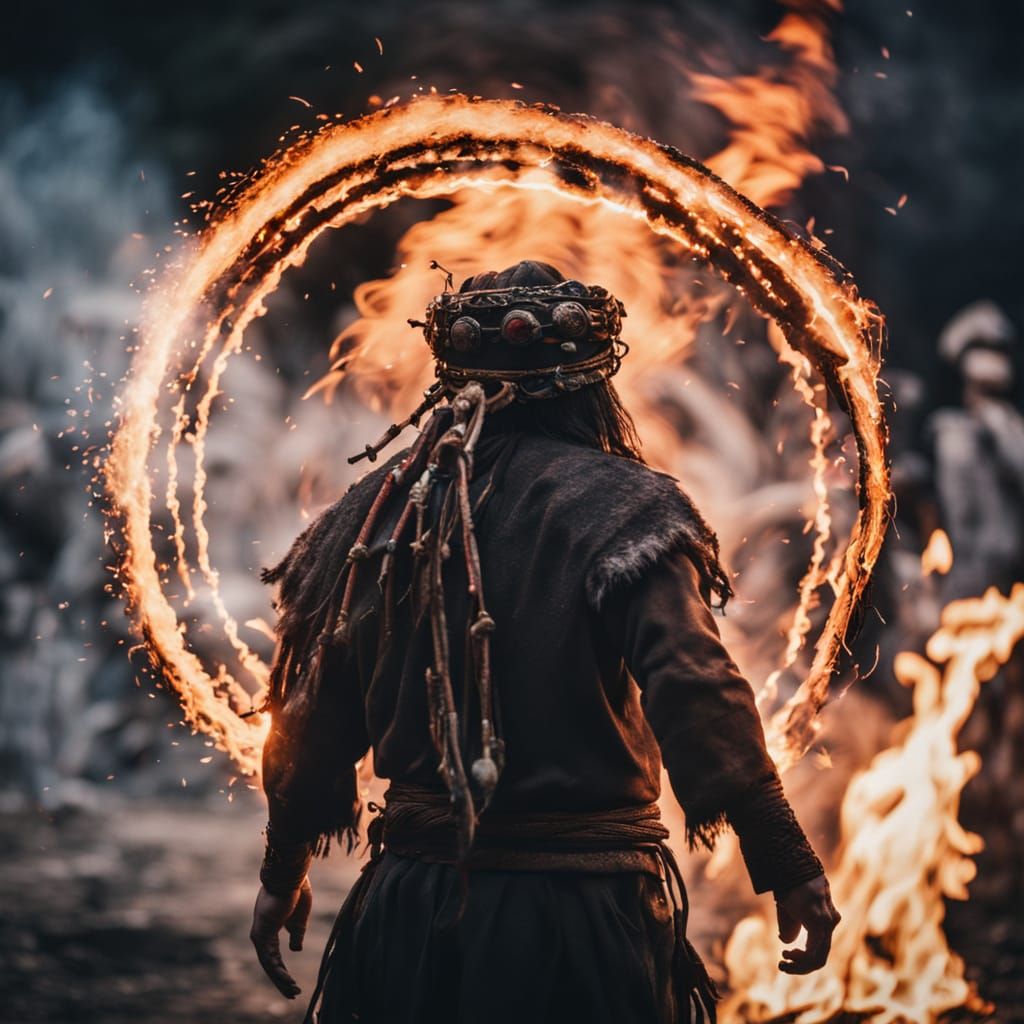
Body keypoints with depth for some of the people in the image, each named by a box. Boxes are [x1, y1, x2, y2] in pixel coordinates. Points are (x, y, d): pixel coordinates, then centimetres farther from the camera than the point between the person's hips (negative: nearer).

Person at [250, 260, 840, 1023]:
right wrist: (786, 866, -18)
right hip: (583, 906, -4)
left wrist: (284, 874, 24)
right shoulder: (619, 507, -9)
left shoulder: (377, 512, 5)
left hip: (412, 903, 4)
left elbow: (315, 725, 10)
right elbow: (697, 698, -21)